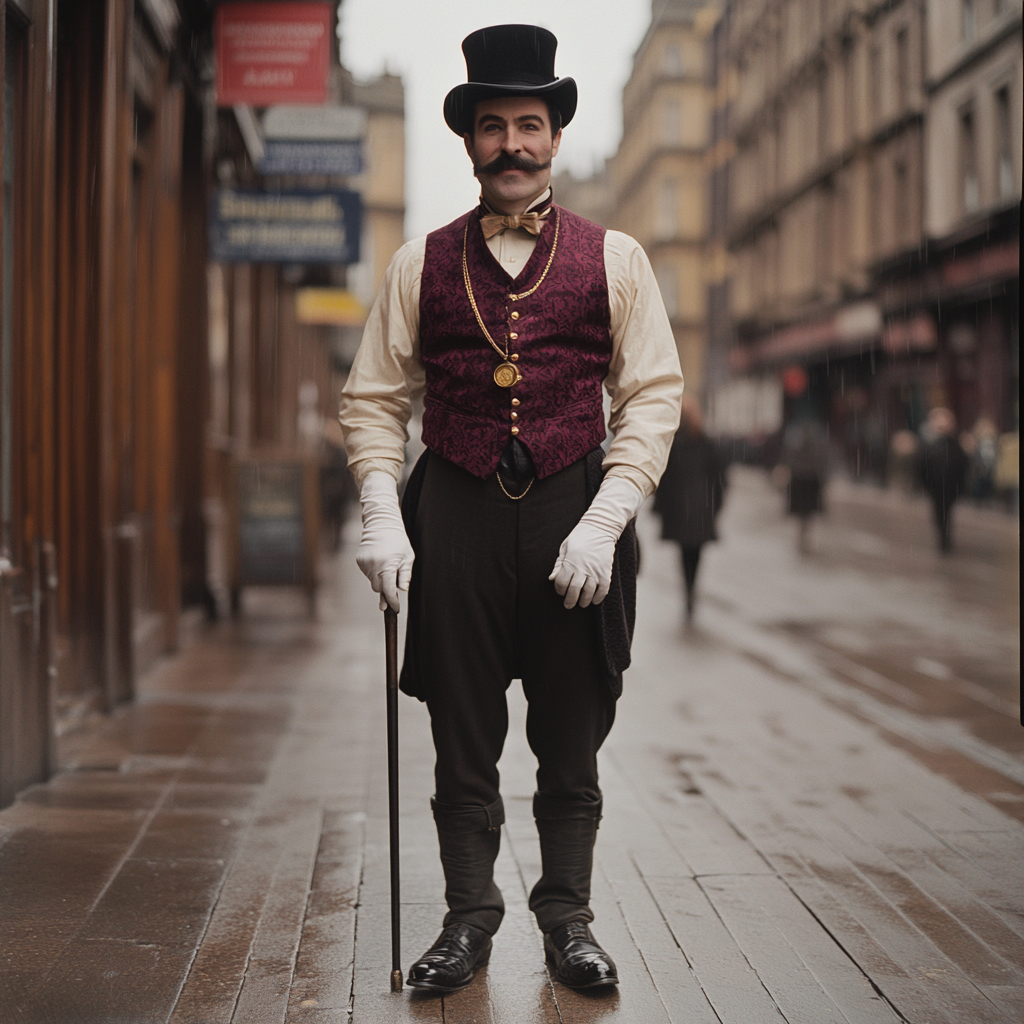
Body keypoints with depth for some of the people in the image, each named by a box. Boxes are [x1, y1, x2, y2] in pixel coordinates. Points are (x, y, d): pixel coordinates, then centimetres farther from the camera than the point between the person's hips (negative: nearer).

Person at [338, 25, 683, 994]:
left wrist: (603, 522, -9)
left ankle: (568, 921, 22)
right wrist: (381, 515, -5)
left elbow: (653, 396, 2)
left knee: (570, 747, 8)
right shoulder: (421, 264, 8)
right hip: (455, 518, 1)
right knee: (462, 745, 7)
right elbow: (373, 398, 8)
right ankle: (468, 920, 20)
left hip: (575, 514, 0)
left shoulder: (613, 259, 6)